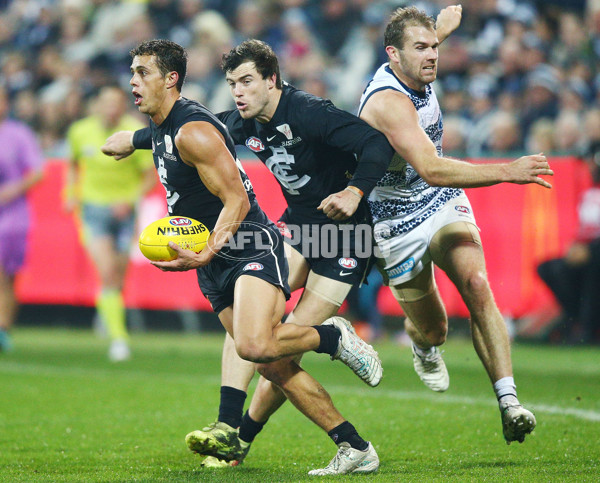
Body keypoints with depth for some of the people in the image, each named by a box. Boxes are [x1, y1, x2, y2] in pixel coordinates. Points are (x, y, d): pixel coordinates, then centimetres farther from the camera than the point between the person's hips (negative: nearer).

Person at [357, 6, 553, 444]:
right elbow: (432, 170, -41)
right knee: (434, 332, 5)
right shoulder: (389, 102, -30)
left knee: (477, 285, -22)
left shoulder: (417, 77, -3)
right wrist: (507, 172, -47)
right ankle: (423, 344, 47)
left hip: (445, 206, 6)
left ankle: (509, 405, -31)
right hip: (399, 224, -6)